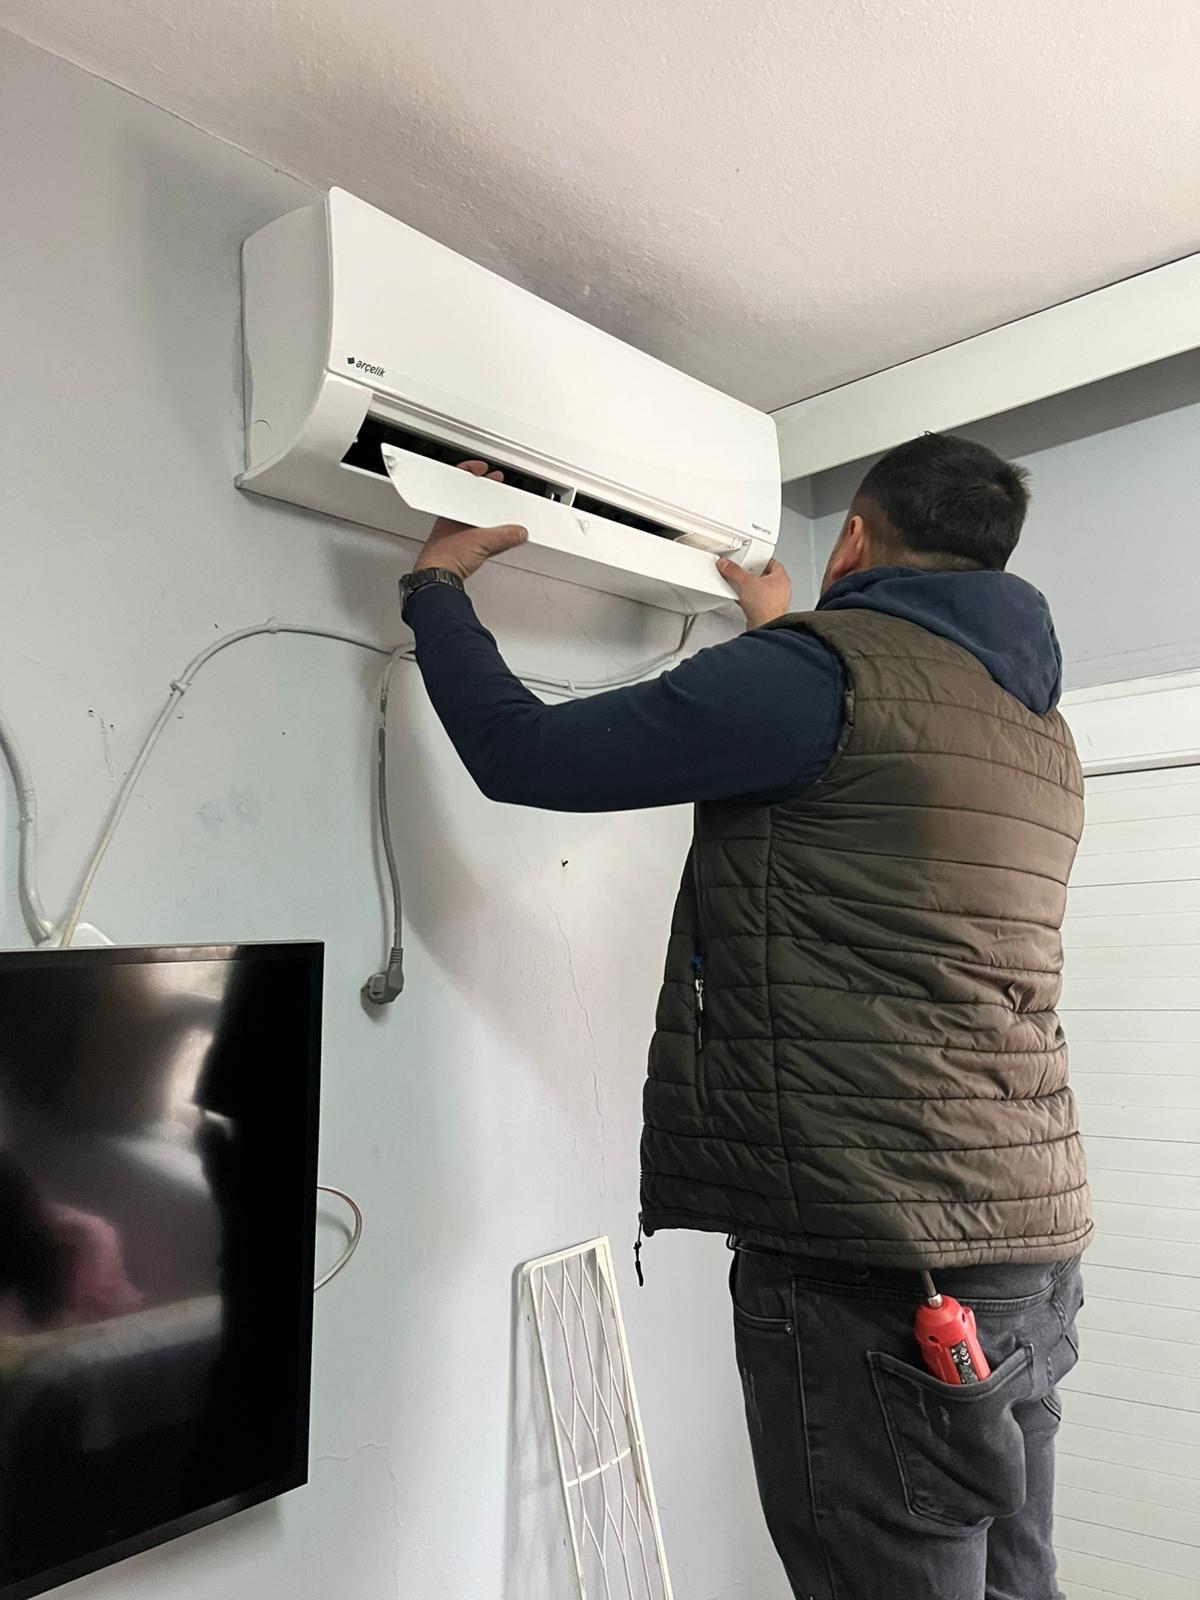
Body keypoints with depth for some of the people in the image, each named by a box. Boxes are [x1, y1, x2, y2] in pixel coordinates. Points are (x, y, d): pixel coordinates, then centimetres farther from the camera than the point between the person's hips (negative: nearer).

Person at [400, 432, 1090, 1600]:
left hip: (874, 1272, -9)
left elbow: (522, 754, -9)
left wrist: (436, 584, 9)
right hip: (1034, 1251, 9)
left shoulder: (821, 672, -12)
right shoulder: (1042, 733, 15)